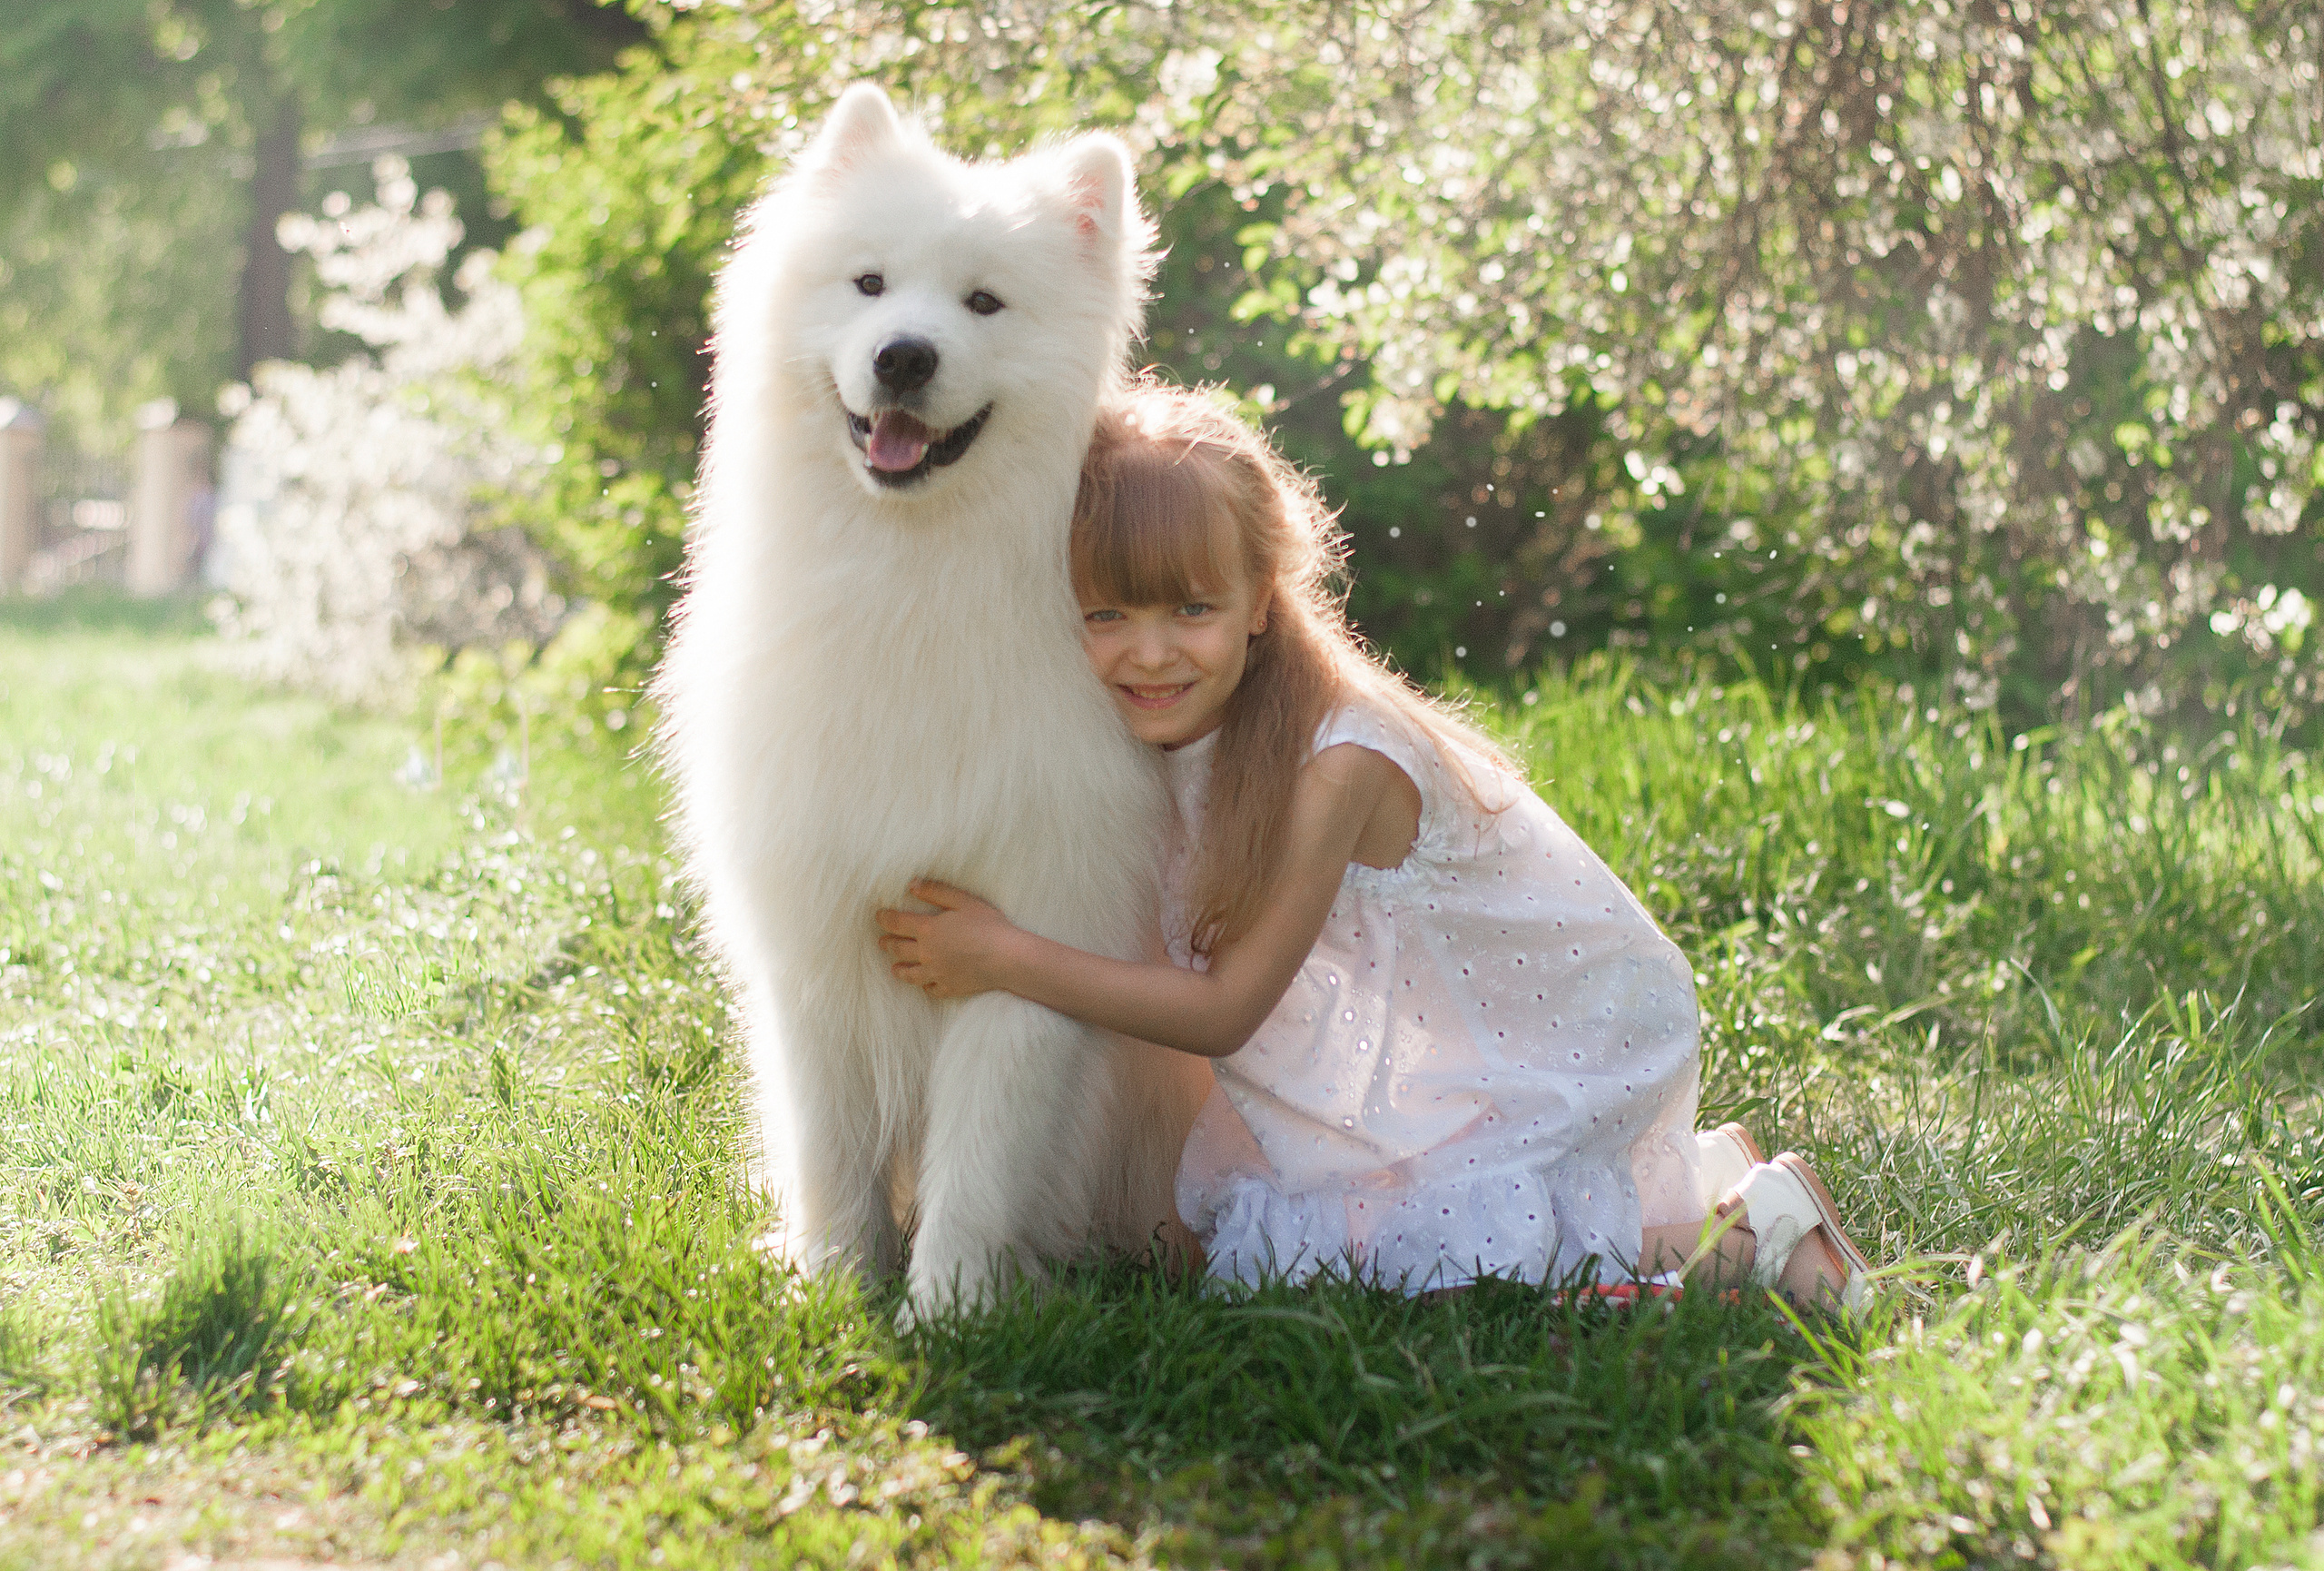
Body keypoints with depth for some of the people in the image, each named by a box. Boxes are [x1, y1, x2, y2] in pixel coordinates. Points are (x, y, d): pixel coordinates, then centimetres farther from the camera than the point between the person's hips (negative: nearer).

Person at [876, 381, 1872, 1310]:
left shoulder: (1334, 762, -31)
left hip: (1568, 1035, -8)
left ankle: (1739, 1212, 0)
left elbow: (1227, 1008, -27)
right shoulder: (1161, 737, -8)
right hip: (1418, 1053, 8)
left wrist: (1004, 959, -28)